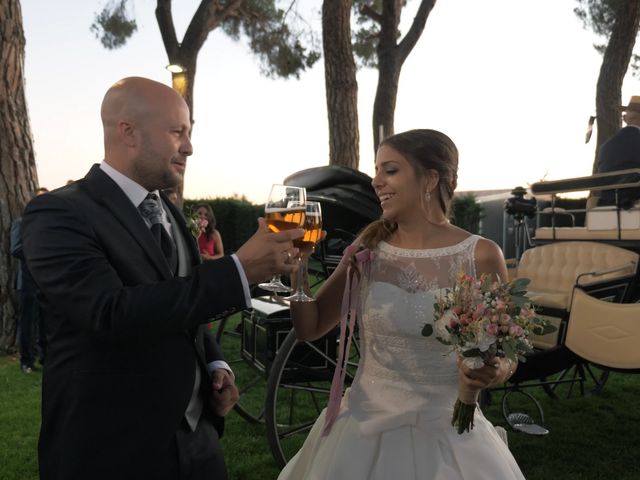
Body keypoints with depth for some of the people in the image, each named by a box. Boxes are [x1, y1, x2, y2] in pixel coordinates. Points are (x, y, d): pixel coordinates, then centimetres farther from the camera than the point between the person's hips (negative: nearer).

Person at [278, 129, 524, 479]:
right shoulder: (367, 250, -3)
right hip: (364, 431, 2)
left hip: (447, 436, -2)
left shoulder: (481, 256, -10)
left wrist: (493, 373, -21)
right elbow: (310, 328, 3)